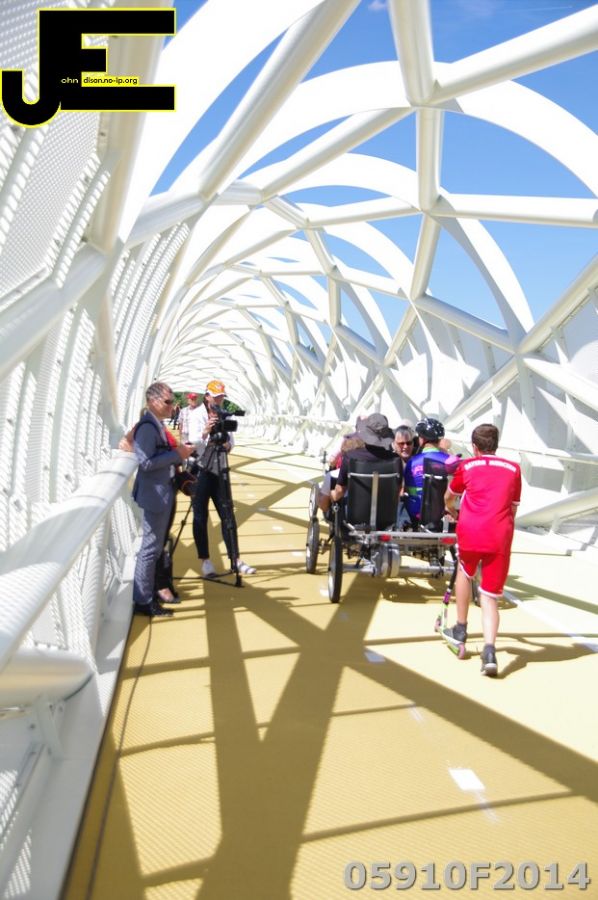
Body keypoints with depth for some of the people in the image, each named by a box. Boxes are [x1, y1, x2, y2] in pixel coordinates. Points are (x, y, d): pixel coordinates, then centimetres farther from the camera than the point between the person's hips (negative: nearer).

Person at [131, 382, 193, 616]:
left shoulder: (156, 424, 12)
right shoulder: (147, 426, -19)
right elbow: (146, 463, -25)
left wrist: (178, 454, 8)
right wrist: (177, 454, -21)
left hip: (162, 493, 10)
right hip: (155, 495, -10)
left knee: (155, 546, 18)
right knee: (151, 547, -3)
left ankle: (149, 592, 30)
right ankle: (143, 601, 6)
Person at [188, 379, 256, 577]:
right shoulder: (196, 414, -6)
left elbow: (231, 440, 6)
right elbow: (193, 443, -19)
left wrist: (228, 444, -17)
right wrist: (205, 432, -38)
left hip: (218, 469, 5)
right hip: (200, 470, -4)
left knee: (228, 515, 4)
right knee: (200, 516, 1)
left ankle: (235, 559, 9)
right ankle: (204, 560, 10)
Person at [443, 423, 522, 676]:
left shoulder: (467, 466, 13)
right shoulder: (513, 469, 16)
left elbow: (449, 498, 30)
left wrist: (453, 513, 51)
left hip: (470, 531, 0)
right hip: (500, 537, 1)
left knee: (464, 573, 28)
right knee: (490, 596, 8)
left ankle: (460, 629, 33)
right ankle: (489, 650, -9)